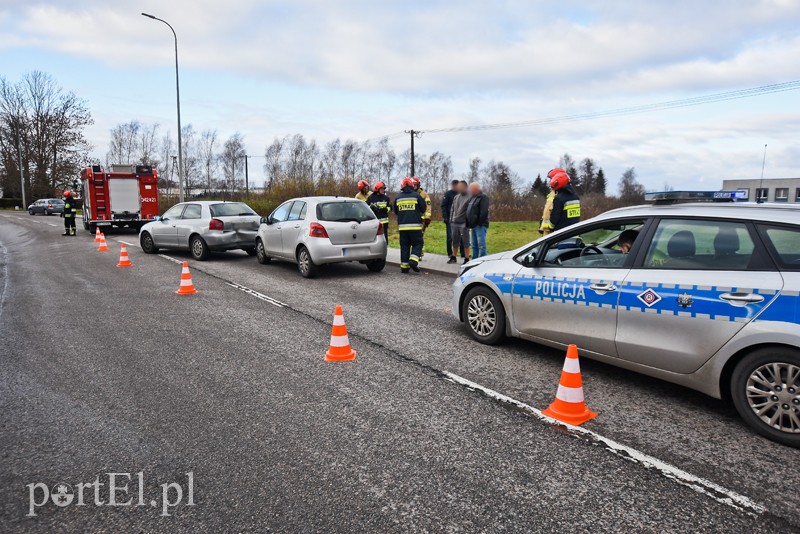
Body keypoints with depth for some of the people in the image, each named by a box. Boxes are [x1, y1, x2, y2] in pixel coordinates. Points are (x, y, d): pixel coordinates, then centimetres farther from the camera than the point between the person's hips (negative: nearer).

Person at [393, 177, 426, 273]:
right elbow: (423, 209, 2)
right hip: (415, 225, -3)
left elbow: (396, 212, 16)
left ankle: (404, 266, 7)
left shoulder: (398, 197, 7)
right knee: (417, 243, 6)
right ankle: (413, 260, -14)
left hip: (402, 226, 3)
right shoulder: (416, 195, -2)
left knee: (404, 245, 9)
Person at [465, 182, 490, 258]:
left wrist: (480, 223, -22)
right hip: (474, 225, 9)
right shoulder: (472, 198, 19)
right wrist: (469, 224, 15)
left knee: (481, 245, -9)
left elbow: (484, 212, -19)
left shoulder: (483, 198, -9)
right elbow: (469, 212, 23)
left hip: (480, 226, -9)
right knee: (474, 245, 13)